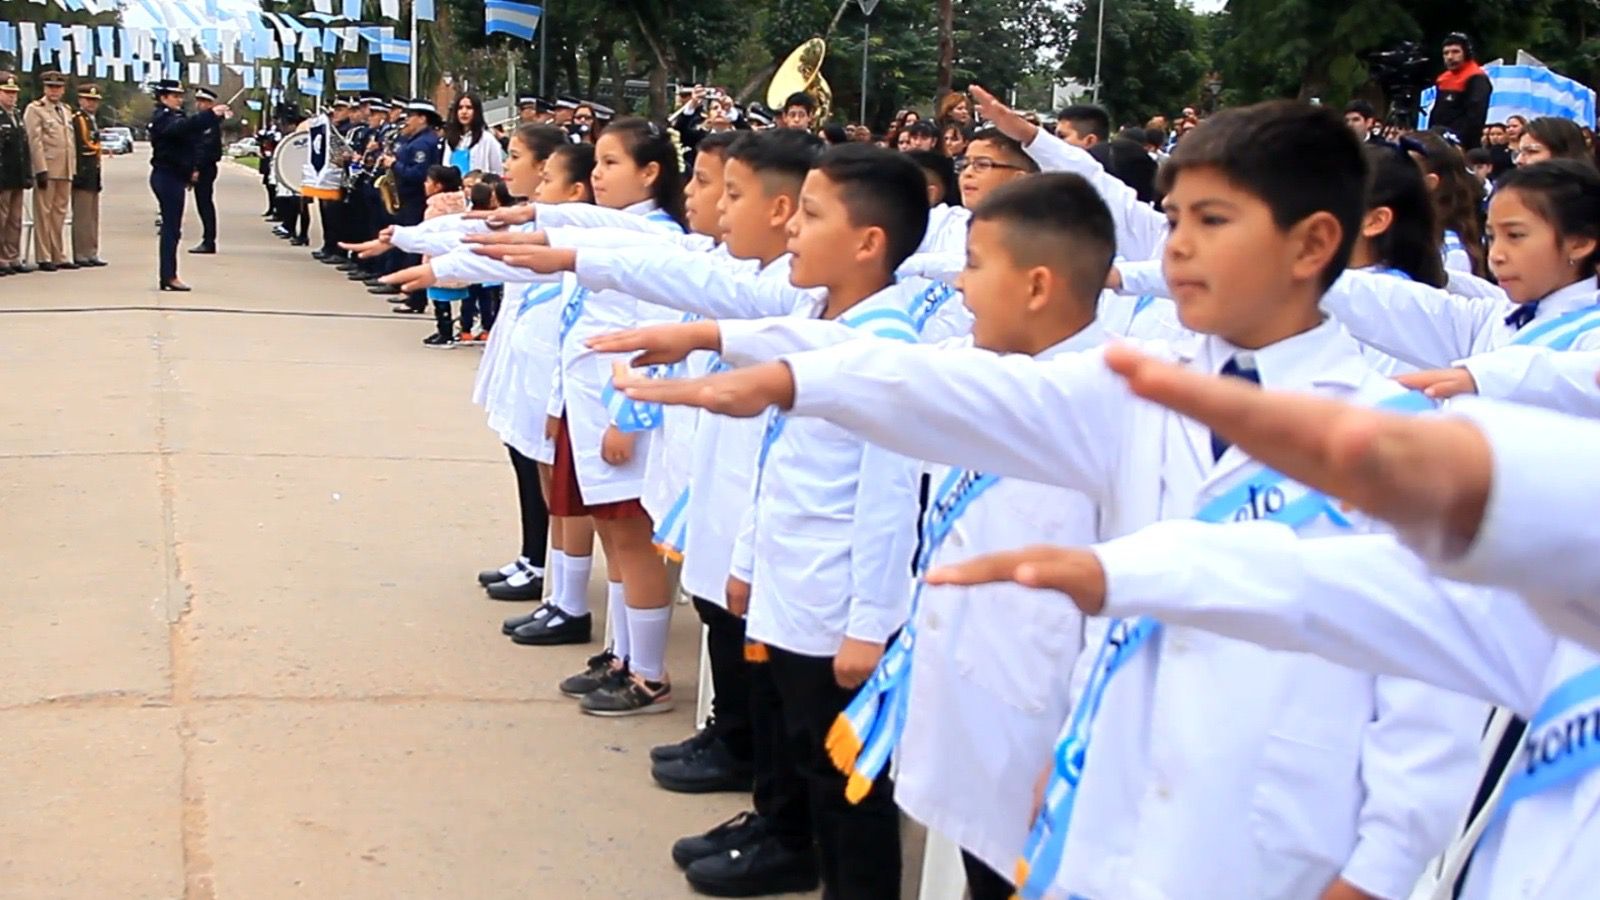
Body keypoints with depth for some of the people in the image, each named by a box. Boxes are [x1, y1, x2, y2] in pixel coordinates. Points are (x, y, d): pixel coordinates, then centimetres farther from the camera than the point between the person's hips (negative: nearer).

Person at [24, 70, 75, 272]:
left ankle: (58, 256, 15)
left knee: (60, 214, 10)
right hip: (46, 170, -6)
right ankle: (43, 258, 1)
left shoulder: (67, 111, 18)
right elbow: (35, 141, -10)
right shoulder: (35, 109, -2)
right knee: (44, 214, -2)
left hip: (65, 171, 6)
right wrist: (41, 170, -17)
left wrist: (73, 169, 13)